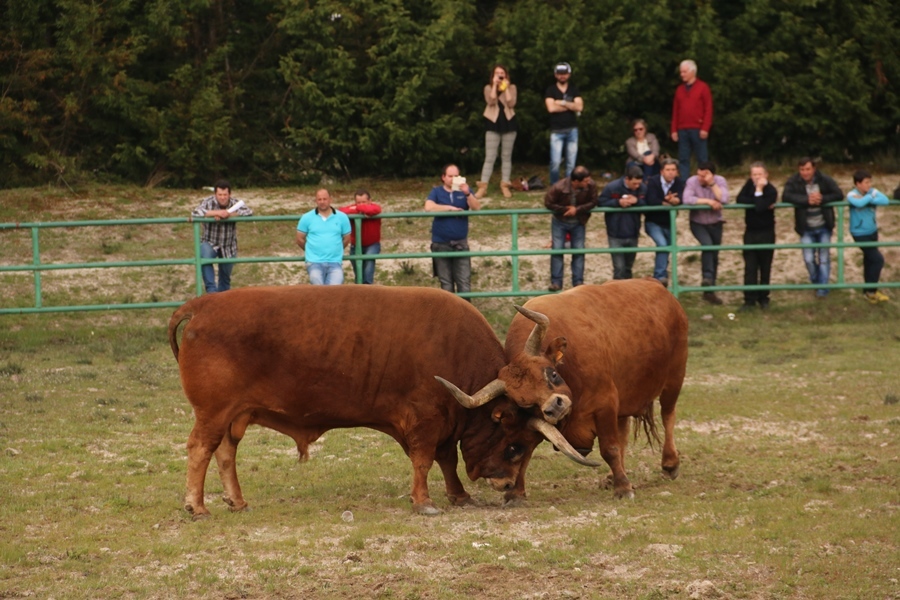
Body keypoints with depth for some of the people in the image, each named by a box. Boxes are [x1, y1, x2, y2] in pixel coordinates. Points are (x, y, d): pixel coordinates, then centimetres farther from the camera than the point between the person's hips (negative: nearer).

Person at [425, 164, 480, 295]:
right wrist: (451, 208, -11)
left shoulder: (464, 190, 6)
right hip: (441, 244, 0)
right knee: (446, 283, 7)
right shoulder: (437, 192, 3)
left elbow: (477, 207, -7)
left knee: (464, 282, -6)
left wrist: (467, 194, -24)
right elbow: (429, 207, -15)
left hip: (461, 244, 0)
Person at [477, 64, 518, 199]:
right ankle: (482, 187, -8)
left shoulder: (512, 87, 5)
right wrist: (495, 85, -12)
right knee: (490, 157, -7)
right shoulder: (488, 88, 4)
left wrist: (506, 88, -10)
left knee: (506, 157, 5)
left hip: (508, 122, 1)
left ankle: (505, 186, 10)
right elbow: (491, 101, -14)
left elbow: (511, 103, -10)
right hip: (493, 123, -1)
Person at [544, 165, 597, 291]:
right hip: (560, 222, -2)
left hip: (578, 223, 2)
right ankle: (556, 282, 5)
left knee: (579, 251, 3)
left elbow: (592, 202, -14)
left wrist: (577, 209, -26)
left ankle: (578, 282, 11)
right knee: (557, 250, -2)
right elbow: (548, 203, -18)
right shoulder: (558, 188, -31)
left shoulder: (591, 186, -25)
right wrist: (565, 209, -22)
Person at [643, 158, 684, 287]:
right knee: (662, 244, -26)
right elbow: (651, 201, -28)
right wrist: (668, 202, -26)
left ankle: (658, 278, 27)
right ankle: (661, 276, -27)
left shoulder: (679, 182, -5)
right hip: (653, 222, -5)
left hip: (669, 223, 5)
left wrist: (673, 200, -45)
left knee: (667, 249, 11)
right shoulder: (653, 182, -15)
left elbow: (680, 199, -23)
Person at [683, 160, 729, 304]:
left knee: (714, 256, 9)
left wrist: (712, 183, -30)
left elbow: (723, 200, -27)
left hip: (715, 223, 3)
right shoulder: (692, 182, -17)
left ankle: (709, 290, 20)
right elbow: (687, 200, -31)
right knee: (707, 245, -31)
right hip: (698, 223, -3)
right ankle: (707, 278, -23)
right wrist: (708, 201, -28)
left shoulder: (720, 181, -13)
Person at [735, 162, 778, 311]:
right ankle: (750, 300, -1)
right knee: (750, 268, -1)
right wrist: (757, 202, -18)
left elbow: (760, 207, -27)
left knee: (765, 267, 5)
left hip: (766, 233, -4)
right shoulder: (749, 184, 3)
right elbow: (739, 199, -11)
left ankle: (763, 298, 16)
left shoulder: (771, 191, -13)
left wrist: (759, 190, -24)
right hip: (750, 232, 4)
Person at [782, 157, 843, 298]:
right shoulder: (793, 182, -11)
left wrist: (822, 199, -28)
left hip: (823, 227, 0)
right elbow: (786, 196, -26)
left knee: (824, 258, 4)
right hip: (806, 228, 0)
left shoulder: (825, 180, -9)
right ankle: (815, 280, 27)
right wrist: (807, 200, -33)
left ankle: (823, 287, 17)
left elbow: (839, 195, -12)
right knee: (809, 259, -2)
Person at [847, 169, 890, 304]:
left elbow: (885, 200, -24)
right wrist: (869, 197, -24)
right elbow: (859, 203, -42)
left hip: (873, 231, 6)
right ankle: (871, 291, 4)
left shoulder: (872, 192, -7)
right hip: (860, 234, -6)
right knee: (878, 259, -9)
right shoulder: (852, 195, -20)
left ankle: (870, 290, 34)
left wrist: (869, 200, -29)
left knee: (869, 260, 18)